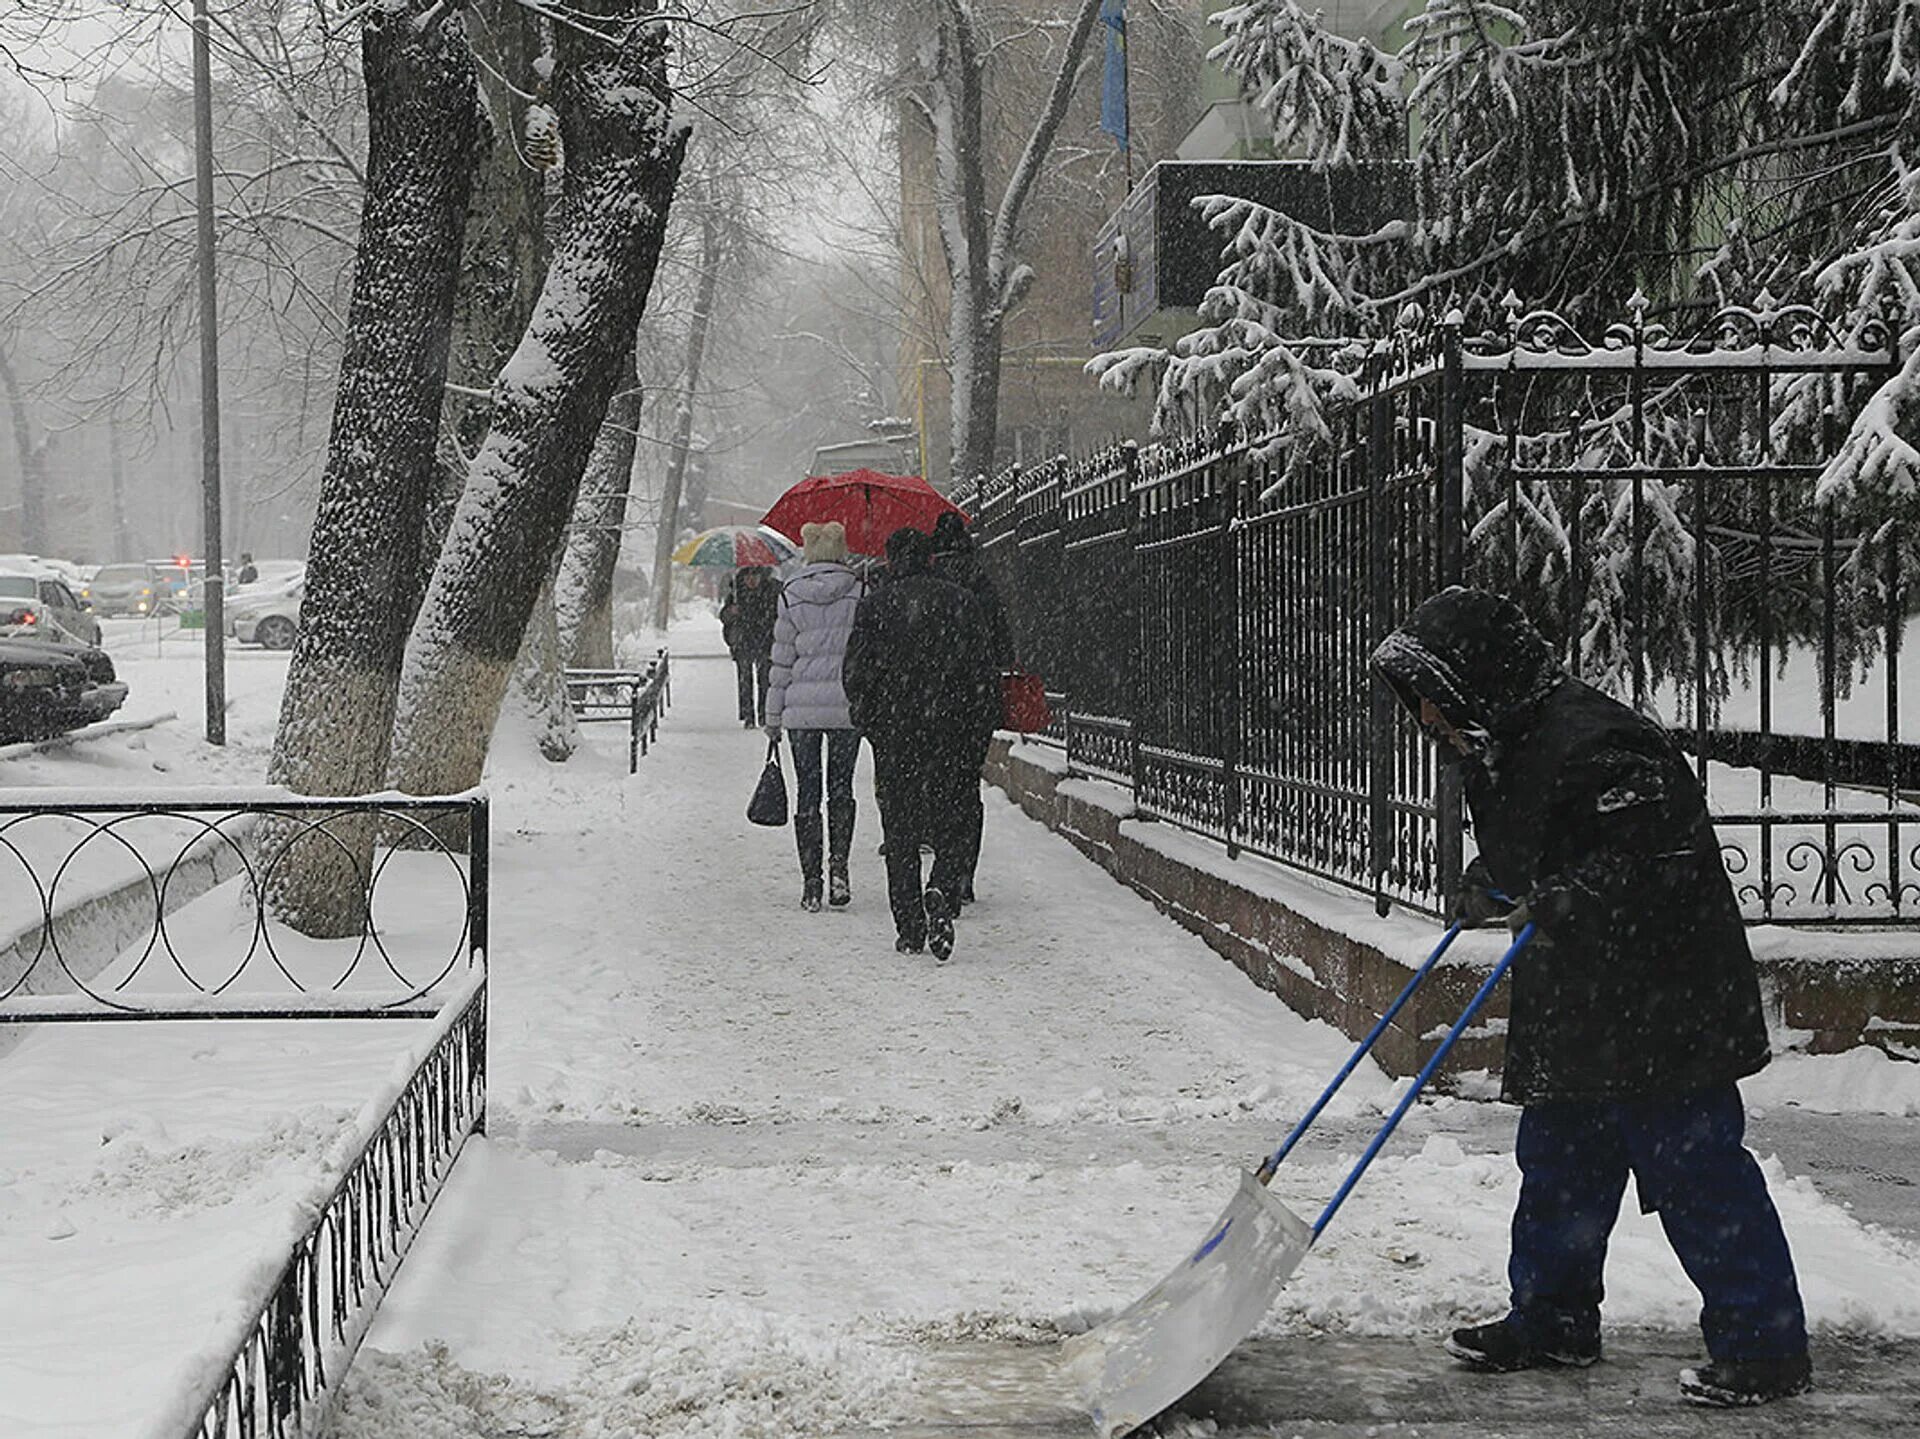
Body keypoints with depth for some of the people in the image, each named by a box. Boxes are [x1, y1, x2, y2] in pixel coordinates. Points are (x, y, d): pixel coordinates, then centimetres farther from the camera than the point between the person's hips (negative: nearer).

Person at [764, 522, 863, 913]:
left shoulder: (791, 595, 0)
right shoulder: (858, 592, -3)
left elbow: (782, 659, 1)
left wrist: (773, 715, 8)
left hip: (801, 708, 0)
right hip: (847, 704, 0)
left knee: (807, 793, 7)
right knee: (841, 790, 12)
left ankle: (811, 885, 5)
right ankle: (838, 869, -4)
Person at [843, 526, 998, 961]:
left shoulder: (874, 606, 1)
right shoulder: (960, 602, 2)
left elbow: (857, 676, -1)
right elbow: (981, 673, 1)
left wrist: (872, 726, 11)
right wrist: (978, 730, 7)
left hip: (894, 736, 0)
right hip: (951, 733, 0)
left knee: (901, 833, 7)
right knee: (950, 826, 7)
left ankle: (909, 929, 5)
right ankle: (941, 892, -20)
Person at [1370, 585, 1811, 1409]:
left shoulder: (1594, 745, -22)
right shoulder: (1500, 750, 12)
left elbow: (1657, 855, -28)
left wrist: (1558, 902, -31)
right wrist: (1488, 885, 10)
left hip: (1660, 1010, -10)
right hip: (1570, 1010, 10)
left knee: (1695, 1172, -4)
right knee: (1558, 1164, 17)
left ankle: (1765, 1347, 5)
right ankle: (1551, 1321, 31)